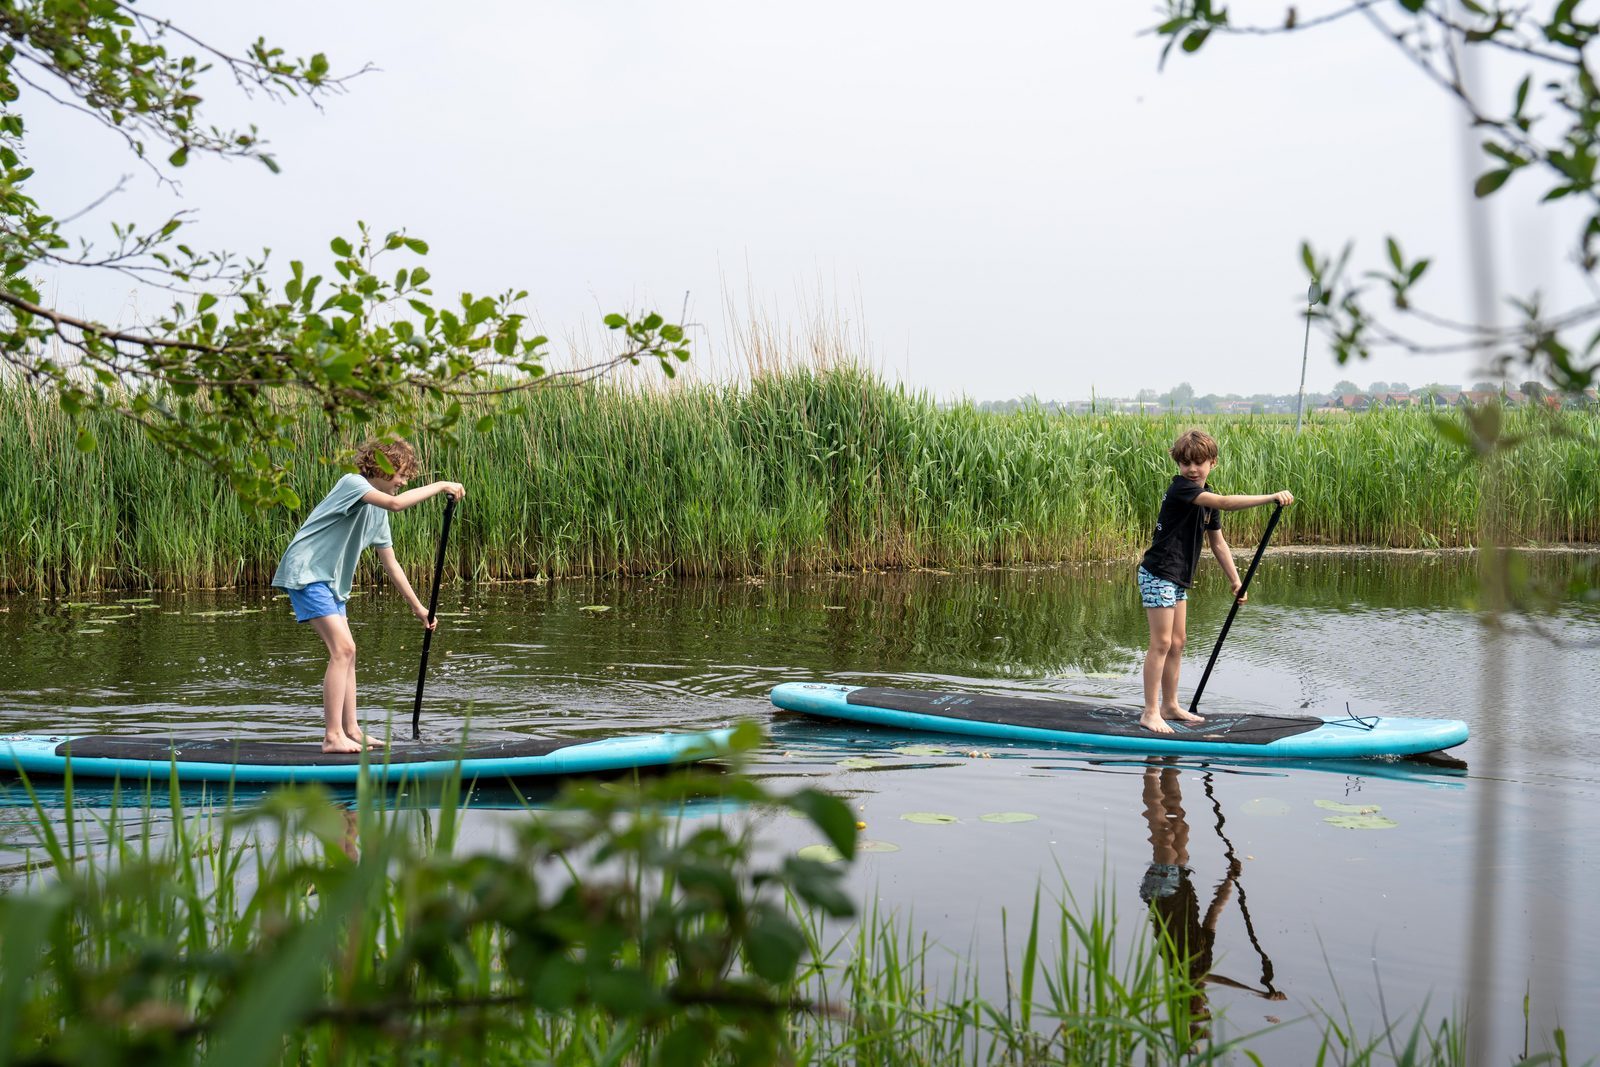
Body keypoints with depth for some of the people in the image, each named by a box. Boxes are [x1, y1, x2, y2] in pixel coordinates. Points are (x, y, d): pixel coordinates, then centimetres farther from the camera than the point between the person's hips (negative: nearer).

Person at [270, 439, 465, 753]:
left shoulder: (378, 511, 15)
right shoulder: (352, 483, -13)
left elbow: (390, 563, 20)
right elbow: (396, 503, -31)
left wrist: (417, 606, 20)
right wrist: (440, 486, -22)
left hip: (329, 580, 10)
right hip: (305, 572, -10)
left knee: (346, 652, 12)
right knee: (343, 648, -16)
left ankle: (351, 731, 18)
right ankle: (332, 736, -17)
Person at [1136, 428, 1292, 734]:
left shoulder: (1206, 497, 11)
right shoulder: (1180, 488, -18)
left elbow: (1218, 543, 17)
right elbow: (1226, 503, -31)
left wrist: (1236, 581, 13)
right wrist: (1272, 498, -34)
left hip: (1178, 578, 9)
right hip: (1158, 574, -9)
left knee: (1177, 644, 13)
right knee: (1161, 644, -8)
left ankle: (1170, 706, 22)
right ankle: (1150, 713, -3)